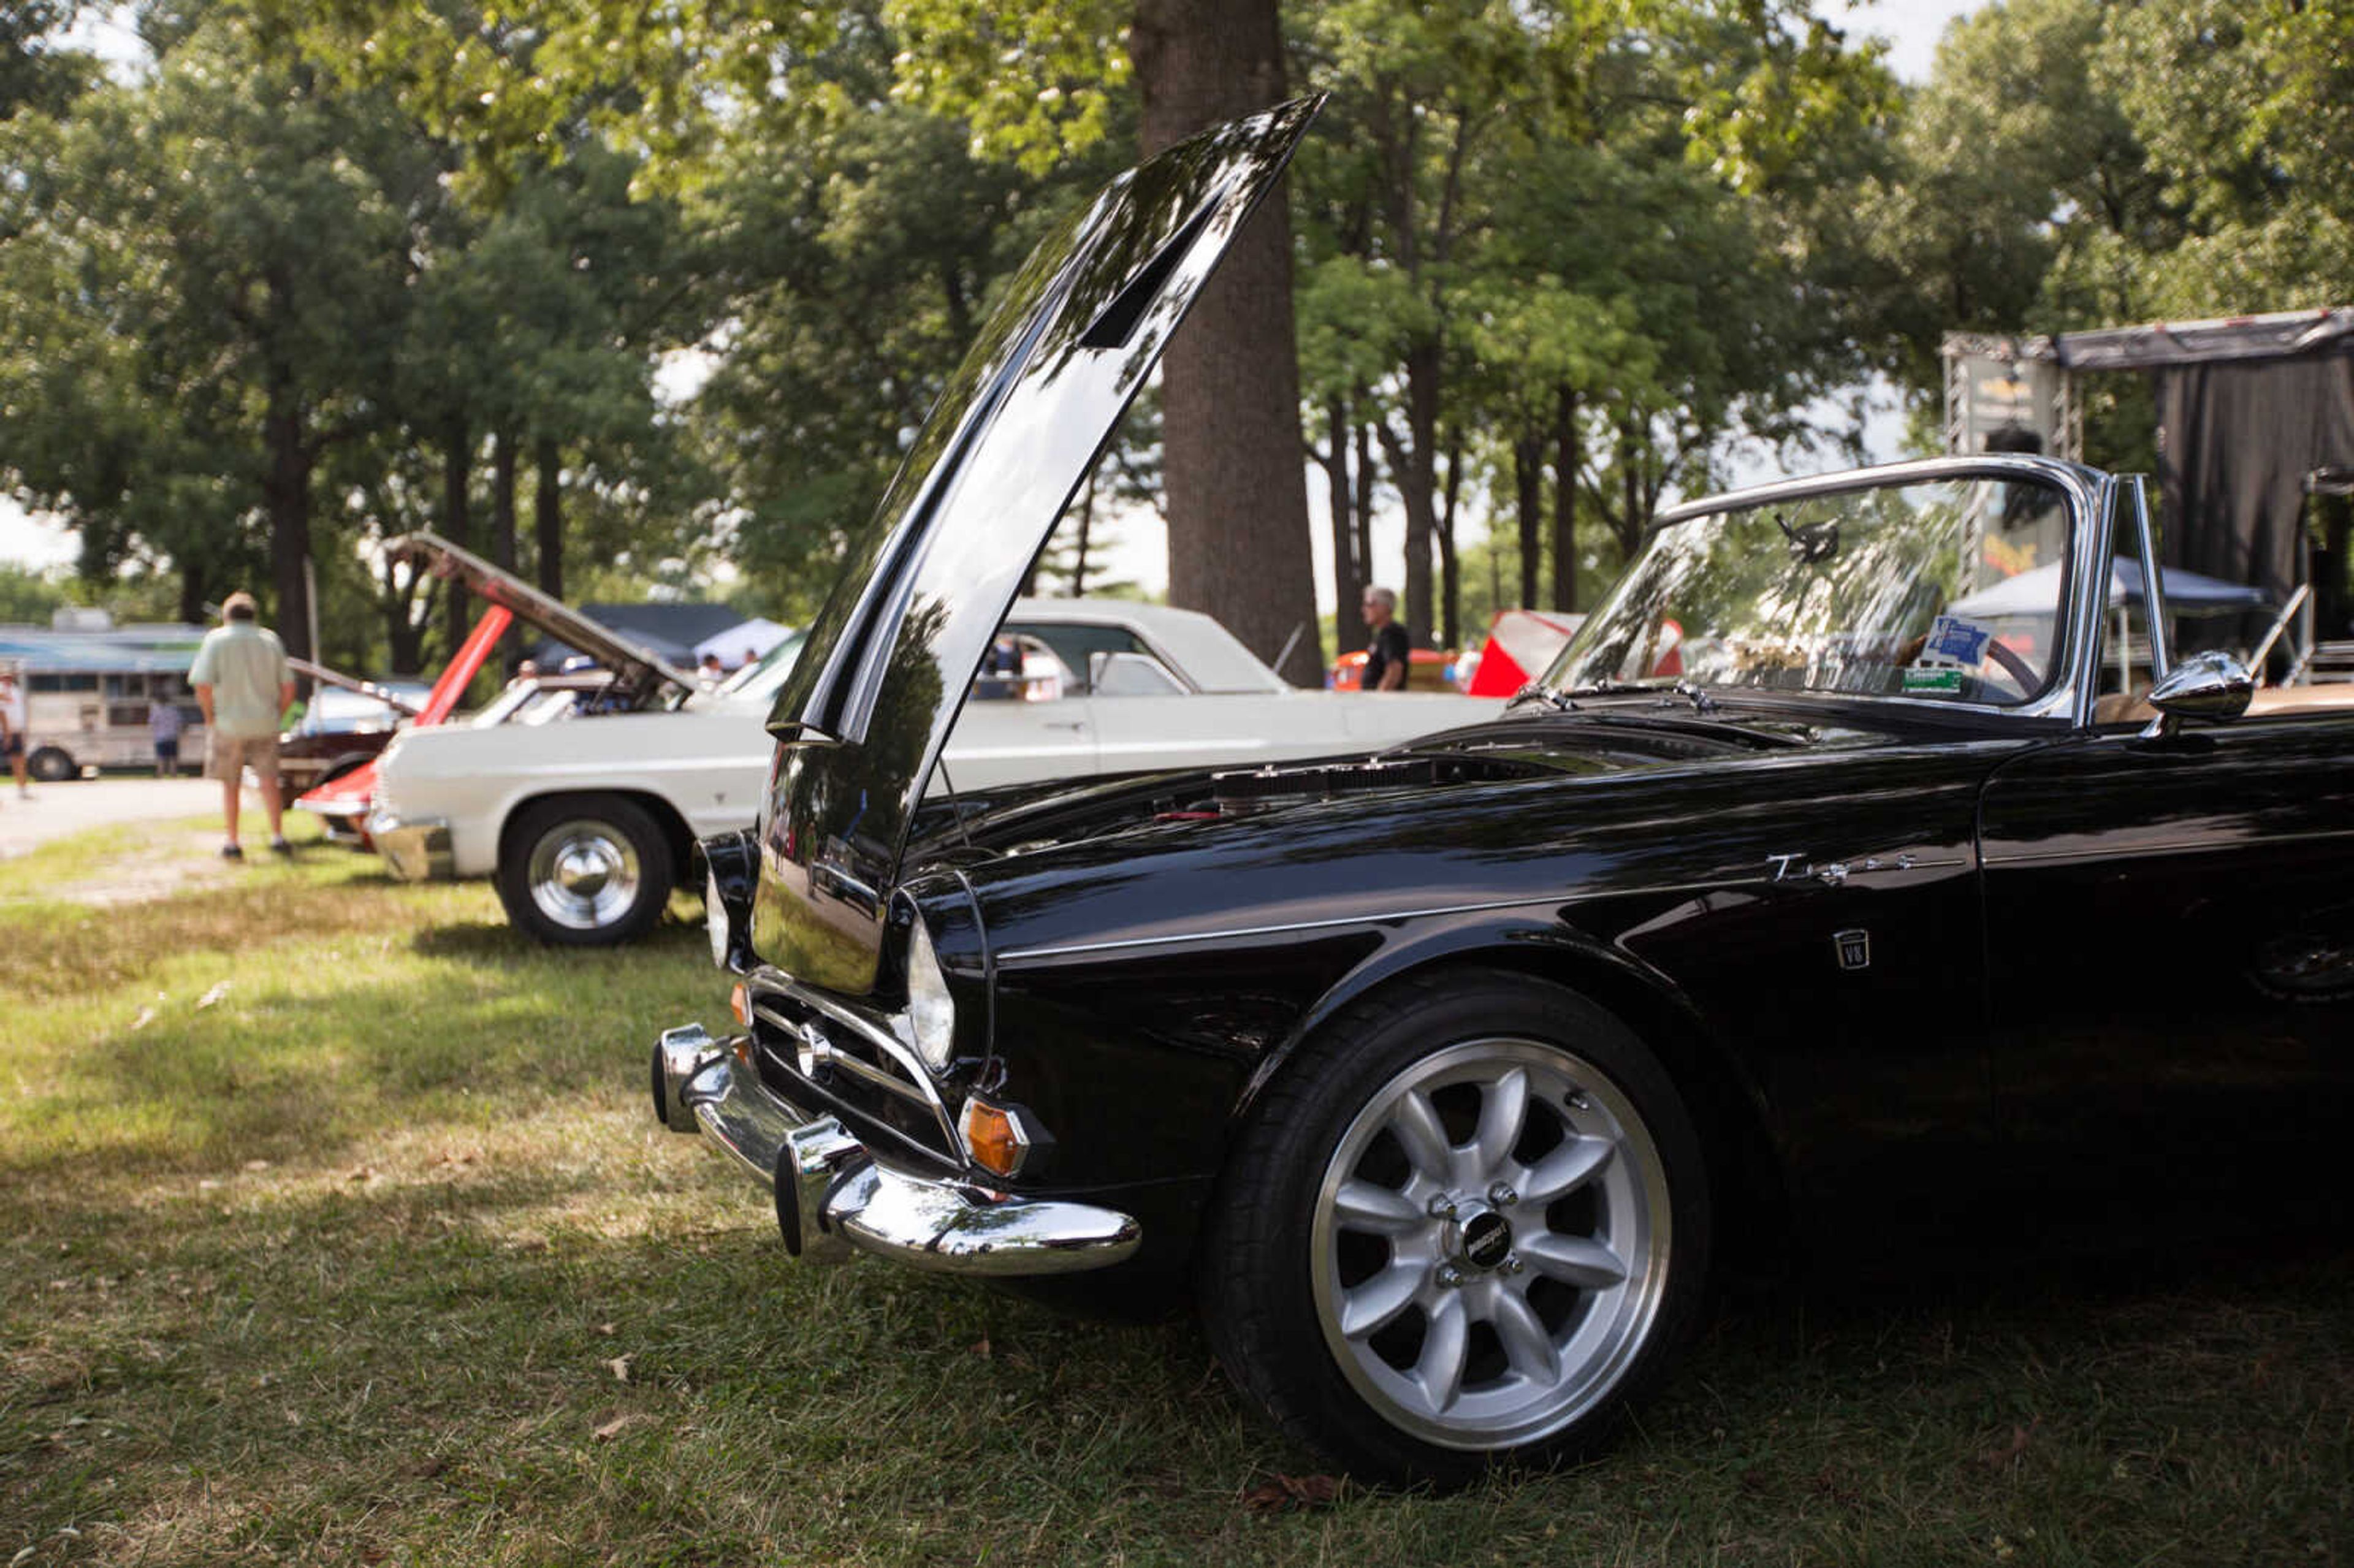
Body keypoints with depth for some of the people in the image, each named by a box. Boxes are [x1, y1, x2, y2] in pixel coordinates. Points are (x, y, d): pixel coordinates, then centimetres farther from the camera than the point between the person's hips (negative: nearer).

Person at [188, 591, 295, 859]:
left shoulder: (216, 639, -2)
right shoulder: (270, 639, 7)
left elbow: (203, 686, -12)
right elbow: (288, 687, 4)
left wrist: (211, 718, -1)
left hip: (228, 724, -2)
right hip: (265, 724, 2)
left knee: (230, 784, 7)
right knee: (269, 780, 6)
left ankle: (232, 842, 8)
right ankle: (277, 836, -4)